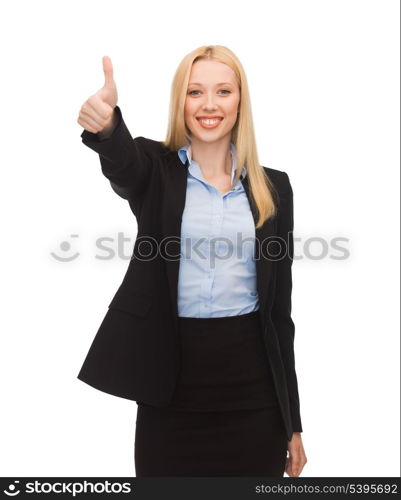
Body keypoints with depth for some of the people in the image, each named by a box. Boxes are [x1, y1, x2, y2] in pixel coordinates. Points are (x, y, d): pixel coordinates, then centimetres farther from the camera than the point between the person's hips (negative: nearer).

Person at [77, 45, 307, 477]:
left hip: (250, 378, 2)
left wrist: (292, 420, 5)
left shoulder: (272, 187, 5)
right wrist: (106, 126, -50)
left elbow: (279, 307, 5)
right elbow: (122, 165, -25)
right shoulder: (156, 170, 1)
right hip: (173, 376, -1)